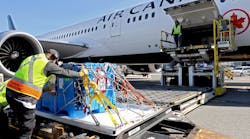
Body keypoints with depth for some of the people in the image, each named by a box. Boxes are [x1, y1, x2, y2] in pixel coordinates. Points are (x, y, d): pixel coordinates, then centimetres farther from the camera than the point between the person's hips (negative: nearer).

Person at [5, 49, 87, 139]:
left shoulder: (29, 58, 19)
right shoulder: (47, 64, -4)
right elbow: (65, 73, 1)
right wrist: (80, 74, 15)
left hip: (10, 92, 9)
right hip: (24, 97, -8)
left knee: (24, 122, 24)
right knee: (27, 127, 6)